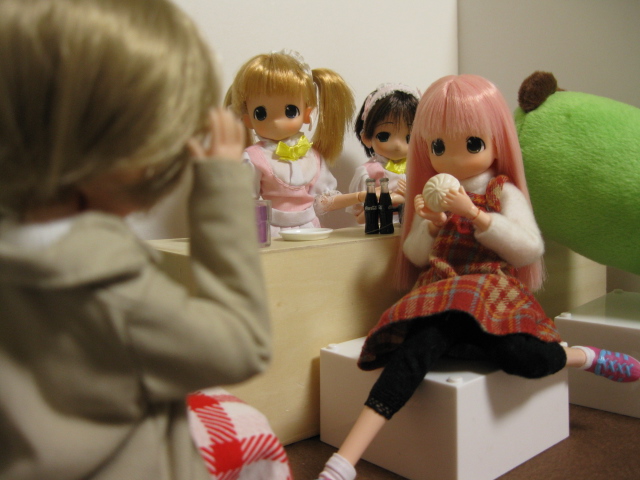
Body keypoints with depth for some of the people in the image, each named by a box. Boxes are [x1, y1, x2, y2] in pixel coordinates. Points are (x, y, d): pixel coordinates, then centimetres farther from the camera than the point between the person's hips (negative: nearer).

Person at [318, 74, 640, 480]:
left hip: (491, 297, -1)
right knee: (419, 346, -30)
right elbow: (415, 256, 12)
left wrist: (476, 215, -19)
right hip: (439, 301, 2)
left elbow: (530, 249, -10)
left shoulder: (504, 193, 3)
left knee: (527, 358, -31)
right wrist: (431, 226, -9)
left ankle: (586, 356, 6)